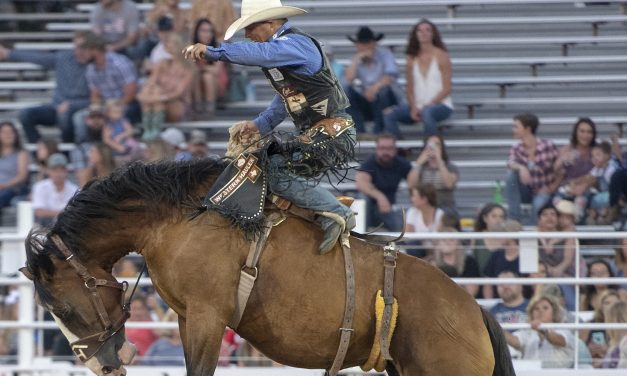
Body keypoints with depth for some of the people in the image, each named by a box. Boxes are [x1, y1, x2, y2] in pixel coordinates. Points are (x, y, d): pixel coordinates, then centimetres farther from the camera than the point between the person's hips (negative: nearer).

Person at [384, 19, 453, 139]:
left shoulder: (441, 56, -1)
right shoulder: (412, 58, 11)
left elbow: (447, 88, -4)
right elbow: (410, 88, 10)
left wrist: (428, 105, -15)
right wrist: (413, 107, -9)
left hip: (440, 105, -4)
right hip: (418, 105, 4)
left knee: (427, 112, -41)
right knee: (389, 114, -22)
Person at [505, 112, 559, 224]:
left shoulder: (548, 146, -10)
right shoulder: (516, 149, -2)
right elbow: (511, 163, -24)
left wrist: (551, 188, -11)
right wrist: (521, 168, -45)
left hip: (544, 193, -4)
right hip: (527, 191, 4)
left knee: (538, 204, -37)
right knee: (511, 174, -24)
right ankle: (513, 219, -23)